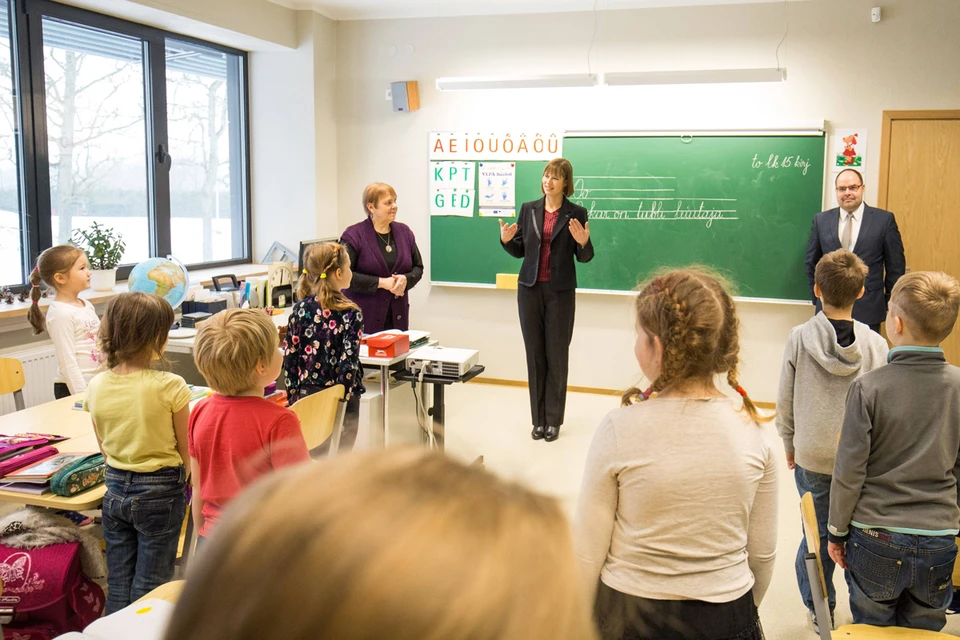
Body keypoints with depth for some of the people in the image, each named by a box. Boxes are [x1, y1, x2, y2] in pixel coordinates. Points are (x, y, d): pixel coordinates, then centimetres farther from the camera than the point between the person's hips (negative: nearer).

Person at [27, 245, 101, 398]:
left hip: (95, 384, 8)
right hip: (72, 389, -7)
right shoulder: (60, 314, -15)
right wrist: (82, 395, -18)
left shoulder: (87, 305, 9)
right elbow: (67, 361, -18)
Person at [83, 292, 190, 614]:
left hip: (115, 488, 5)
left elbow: (104, 448, 8)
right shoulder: (170, 386, -20)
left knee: (118, 584, 17)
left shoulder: (96, 386, -5)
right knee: (149, 585, 8)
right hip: (161, 491, -5)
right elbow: (186, 450, -10)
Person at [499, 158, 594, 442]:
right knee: (534, 354, 6)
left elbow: (584, 257, -1)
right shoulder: (528, 209, 6)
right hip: (530, 289, 3)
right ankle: (538, 419, 15)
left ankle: (553, 420, 11)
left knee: (557, 355, 2)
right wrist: (506, 240, -10)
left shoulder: (576, 213, -2)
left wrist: (583, 242, -21)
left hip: (560, 291, -3)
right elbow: (519, 250, 9)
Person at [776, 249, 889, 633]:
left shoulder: (800, 338, -9)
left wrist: (789, 444, 12)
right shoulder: (876, 344, -7)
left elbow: (785, 401, -2)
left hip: (812, 457, 0)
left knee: (817, 534, 12)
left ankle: (820, 610, 24)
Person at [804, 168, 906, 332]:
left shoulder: (884, 219, 0)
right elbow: (811, 263, 13)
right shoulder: (821, 220, 6)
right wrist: (817, 298, 10)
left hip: (868, 311, -2)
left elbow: (896, 266, 4)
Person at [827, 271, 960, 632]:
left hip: (877, 538, -3)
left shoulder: (869, 388, -17)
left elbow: (849, 471, -12)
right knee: (925, 630, 19)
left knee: (872, 629, 16)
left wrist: (837, 531, 2)